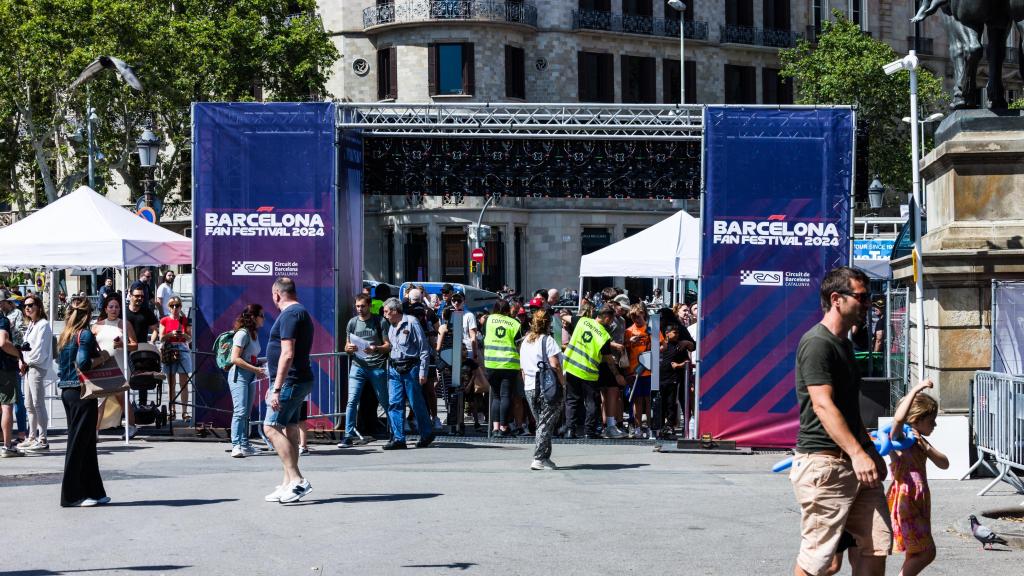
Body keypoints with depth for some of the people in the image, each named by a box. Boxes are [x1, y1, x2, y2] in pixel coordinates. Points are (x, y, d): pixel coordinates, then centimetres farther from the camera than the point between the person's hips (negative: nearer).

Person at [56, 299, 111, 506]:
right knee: (79, 443, -3)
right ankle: (72, 495, 1)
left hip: (66, 392, 8)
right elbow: (83, 363, -24)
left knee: (86, 443, 13)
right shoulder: (85, 335, -12)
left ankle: (93, 491, 18)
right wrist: (102, 358, -9)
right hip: (81, 392, -8)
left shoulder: (65, 336, 13)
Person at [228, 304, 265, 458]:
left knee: (246, 413, 11)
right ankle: (236, 446, -19)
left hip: (250, 376, 9)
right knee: (240, 411, -16)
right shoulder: (242, 334, -13)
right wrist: (255, 369, -19)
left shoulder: (254, 334, 15)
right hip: (239, 375, -9)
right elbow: (235, 359, -19)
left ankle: (244, 445, 15)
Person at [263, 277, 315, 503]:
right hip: (299, 381, 10)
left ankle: (297, 480, -19)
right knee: (289, 430, 11)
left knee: (271, 428, -12)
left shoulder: (290, 315, -14)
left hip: (289, 381, -10)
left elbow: (287, 354, -22)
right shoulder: (302, 312, 19)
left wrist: (277, 388, -23)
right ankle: (288, 485, 13)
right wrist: (276, 386, 29)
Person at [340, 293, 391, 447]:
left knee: (384, 401, 5)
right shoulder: (352, 322, 11)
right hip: (358, 365, 2)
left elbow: (388, 345, 0)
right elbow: (347, 346, 15)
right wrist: (349, 348, -9)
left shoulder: (380, 322, 1)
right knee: (352, 401, -7)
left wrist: (376, 349, -19)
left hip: (377, 367, -2)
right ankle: (348, 436, -5)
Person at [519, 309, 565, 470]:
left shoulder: (525, 341, 13)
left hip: (529, 388, 7)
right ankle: (539, 459, -11)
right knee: (546, 424, -5)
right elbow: (555, 365, -16)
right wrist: (563, 384, -9)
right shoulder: (547, 340, -9)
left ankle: (544, 457, 16)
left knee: (540, 423, 16)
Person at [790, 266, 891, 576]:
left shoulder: (843, 343, 20)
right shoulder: (817, 342, -12)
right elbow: (823, 405, -21)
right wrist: (857, 453, -27)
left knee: (877, 544, 5)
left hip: (854, 461, 10)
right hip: (824, 462, -10)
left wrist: (871, 451, 24)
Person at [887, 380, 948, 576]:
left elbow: (944, 464, 10)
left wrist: (926, 448, -8)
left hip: (919, 502, 9)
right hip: (904, 502, -9)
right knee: (926, 552, -14)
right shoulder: (898, 438, -10)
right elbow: (898, 418, -33)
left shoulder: (921, 442, 16)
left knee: (916, 553, 13)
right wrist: (917, 388, -31)